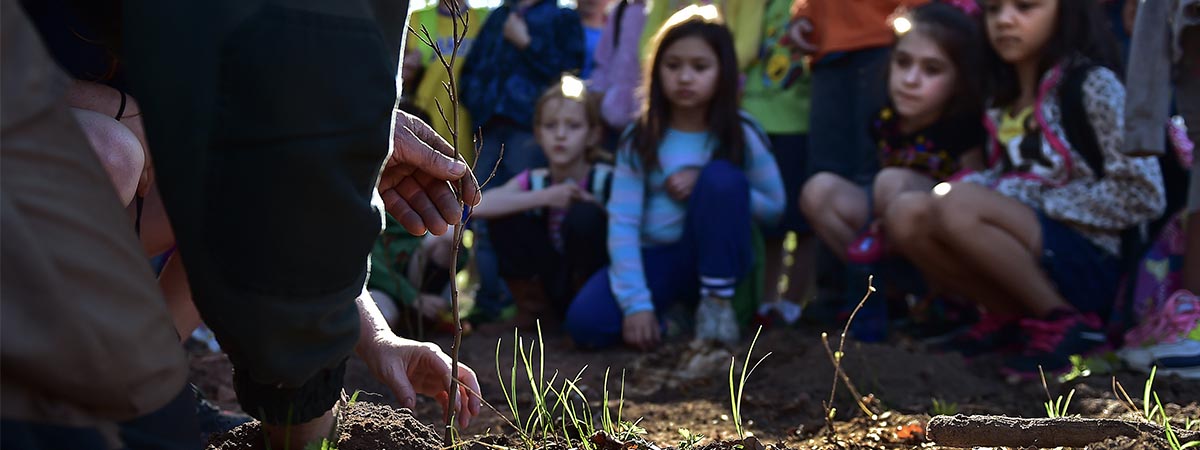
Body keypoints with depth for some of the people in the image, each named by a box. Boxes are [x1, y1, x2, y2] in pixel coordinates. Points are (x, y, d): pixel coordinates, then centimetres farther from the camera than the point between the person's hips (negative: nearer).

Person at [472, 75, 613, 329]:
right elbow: (475, 205, -20)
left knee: (583, 214, -28)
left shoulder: (606, 180, -11)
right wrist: (543, 198, -25)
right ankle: (533, 310, 1)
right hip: (554, 292, 3)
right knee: (505, 216, -15)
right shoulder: (534, 182, -2)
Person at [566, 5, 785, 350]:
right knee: (586, 322, -28)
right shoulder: (641, 139, -6)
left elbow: (774, 206, -1)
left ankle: (716, 304, -15)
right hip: (655, 259, 0)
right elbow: (622, 222, -13)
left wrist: (709, 188, -18)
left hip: (713, 258, 0)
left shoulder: (742, 134, -7)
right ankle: (671, 314, 1)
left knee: (721, 178, -29)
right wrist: (636, 303, -25)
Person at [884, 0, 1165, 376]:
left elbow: (1142, 195, -13)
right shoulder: (1003, 103, 15)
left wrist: (1032, 200, -14)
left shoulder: (1092, 84, -5)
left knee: (955, 206, -28)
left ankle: (1065, 322, -14)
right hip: (1024, 265, 7)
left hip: (1090, 264, -7)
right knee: (904, 215, -12)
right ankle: (1011, 318, -2)